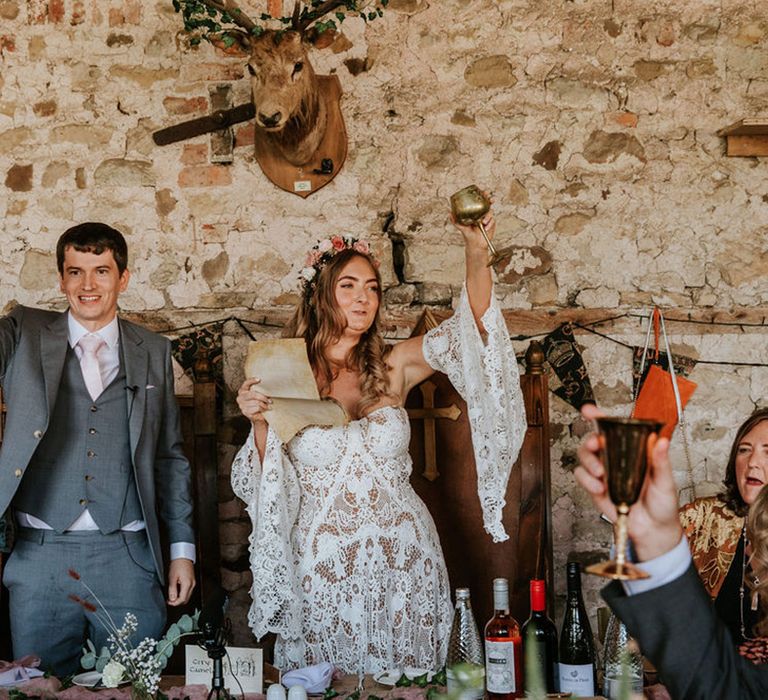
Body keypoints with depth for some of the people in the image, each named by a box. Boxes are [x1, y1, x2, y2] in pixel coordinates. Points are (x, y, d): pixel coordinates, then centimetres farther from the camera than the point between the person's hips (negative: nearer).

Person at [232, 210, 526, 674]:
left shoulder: (393, 368, 2)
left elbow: (473, 324, -11)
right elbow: (266, 487, -2)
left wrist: (477, 251, -25)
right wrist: (260, 423, -19)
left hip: (403, 560, 2)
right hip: (322, 566, -1)